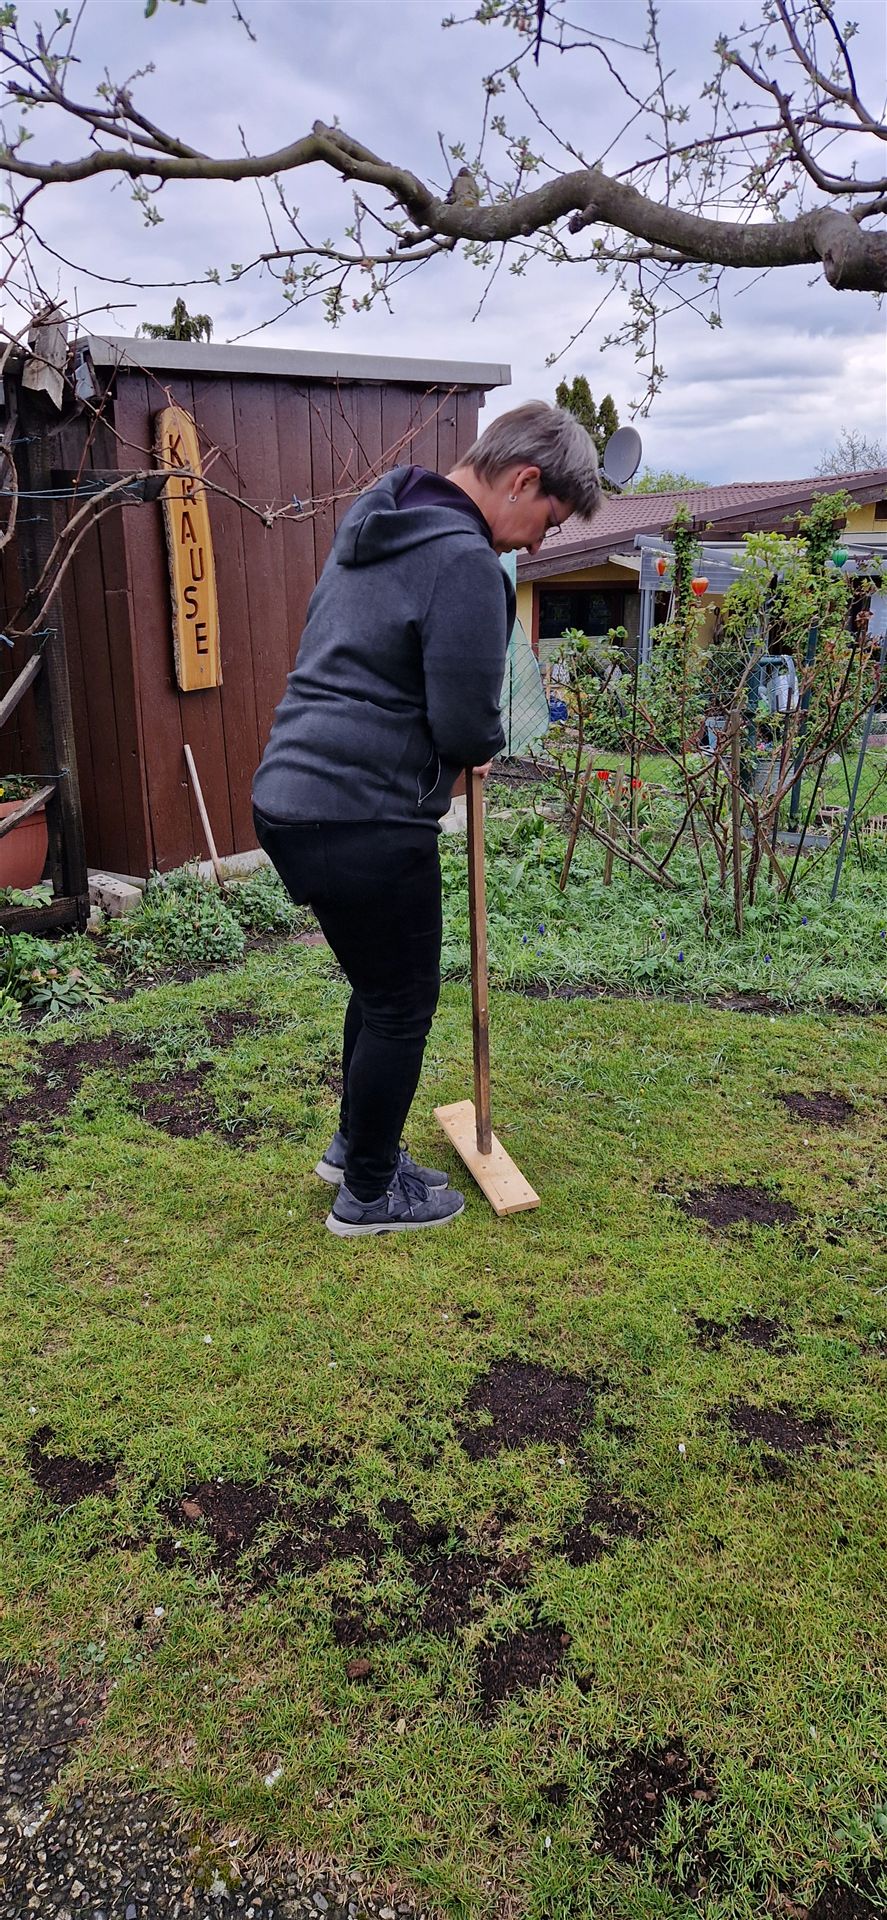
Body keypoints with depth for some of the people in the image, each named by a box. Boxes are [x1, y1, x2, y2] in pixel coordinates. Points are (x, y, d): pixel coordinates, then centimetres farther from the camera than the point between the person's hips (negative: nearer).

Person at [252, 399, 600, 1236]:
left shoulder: (374, 528, 15)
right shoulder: (465, 560, -16)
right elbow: (469, 730, -18)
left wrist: (459, 744, 14)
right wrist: (484, 745, 6)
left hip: (290, 798, 9)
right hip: (365, 822, -9)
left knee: (380, 988, 24)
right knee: (401, 1007, 8)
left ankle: (353, 1146, 40)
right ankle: (368, 1194, 24)